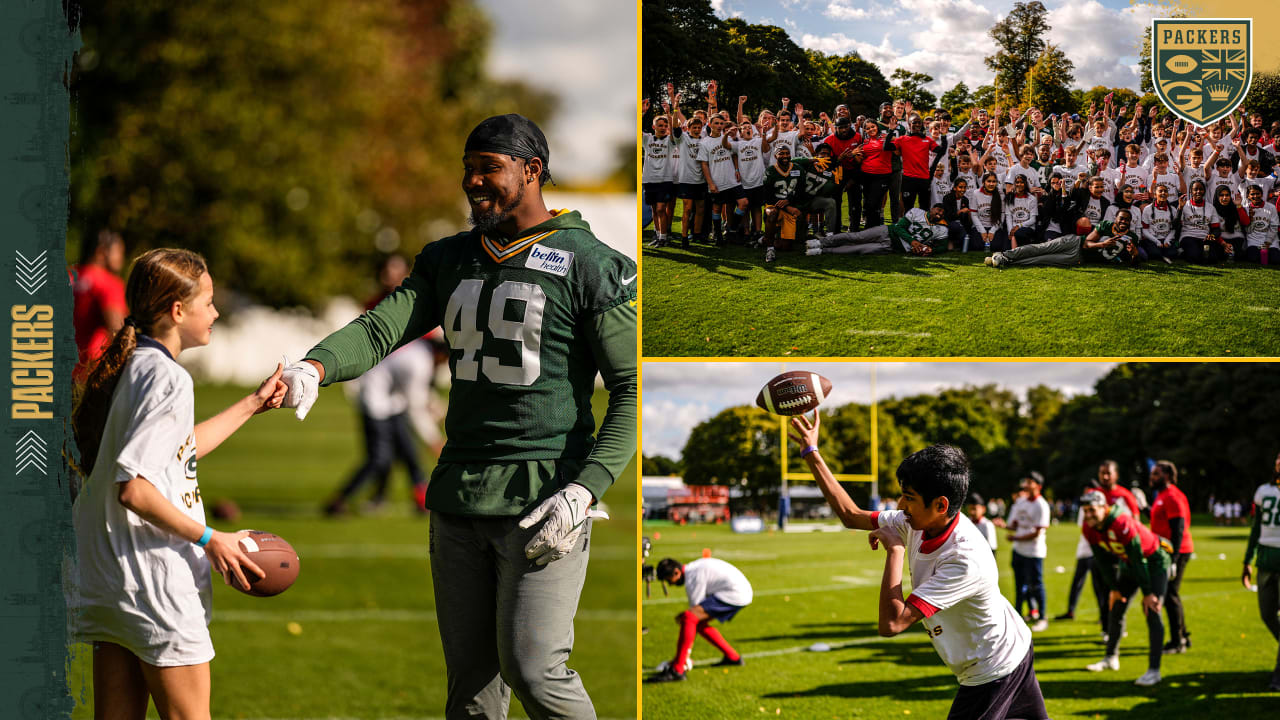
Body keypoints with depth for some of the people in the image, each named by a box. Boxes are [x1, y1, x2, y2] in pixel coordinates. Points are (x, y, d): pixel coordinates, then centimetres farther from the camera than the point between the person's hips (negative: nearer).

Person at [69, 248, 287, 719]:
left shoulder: (127, 368, 11)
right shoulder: (167, 378, -17)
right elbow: (134, 488, -25)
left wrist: (251, 405, 31)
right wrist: (210, 539, -16)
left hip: (105, 582, 9)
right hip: (154, 585, -9)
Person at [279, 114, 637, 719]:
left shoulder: (591, 266, -4)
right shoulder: (449, 261, 14)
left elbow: (633, 390, -6)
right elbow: (382, 328, 1)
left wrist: (585, 491, -17)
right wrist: (316, 367, -22)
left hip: (544, 497, -6)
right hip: (459, 496, 6)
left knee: (531, 668, -13)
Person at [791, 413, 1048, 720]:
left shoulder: (966, 559, -35)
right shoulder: (917, 524, -10)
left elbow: (892, 623, -39)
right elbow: (850, 515, 4)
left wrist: (895, 551, -30)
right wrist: (811, 453, -1)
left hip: (993, 671, -9)